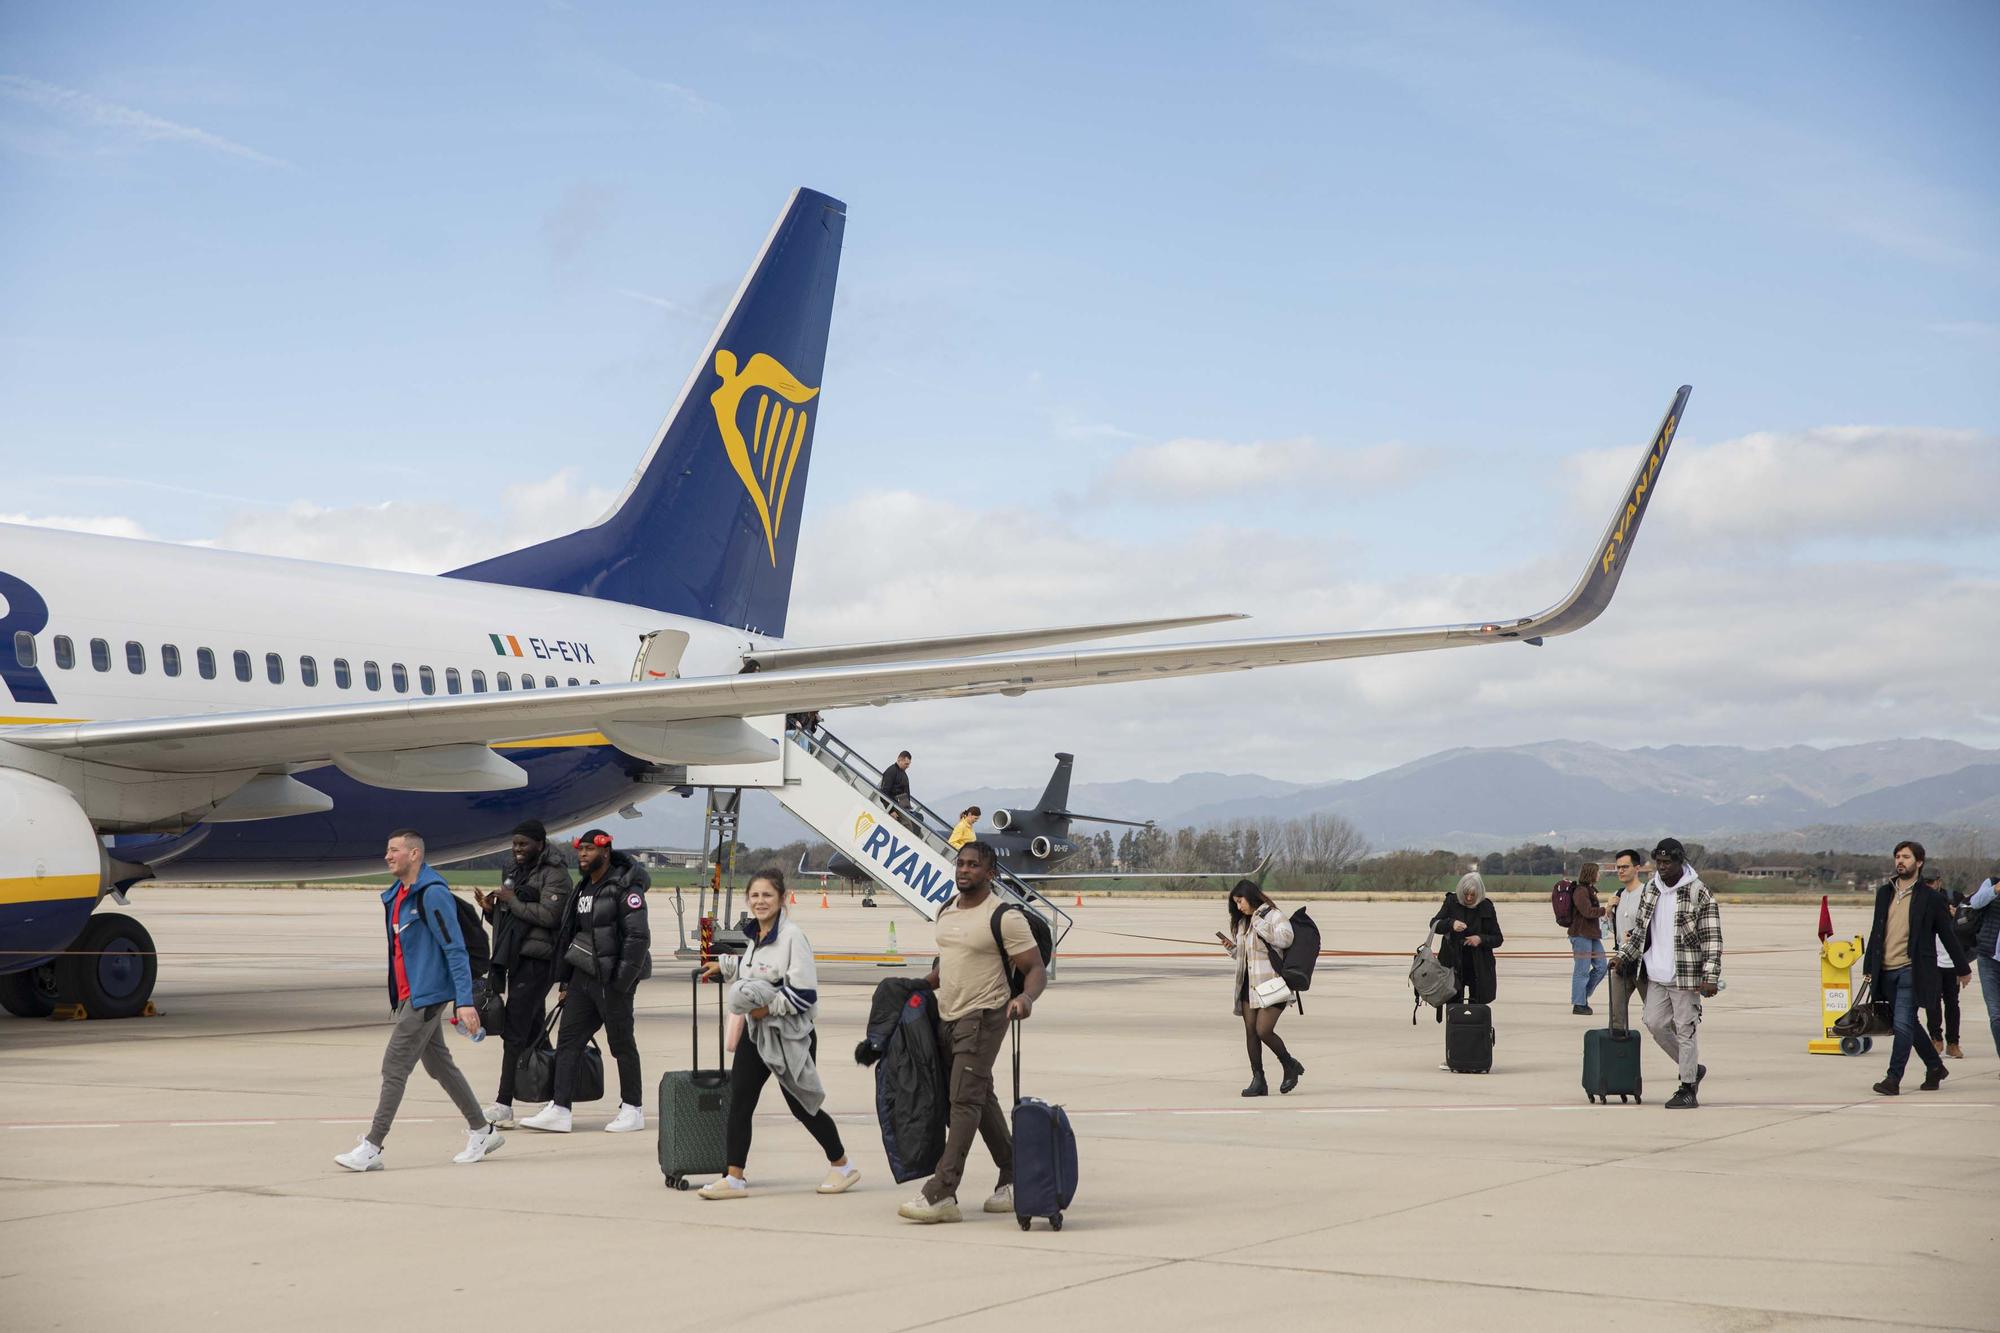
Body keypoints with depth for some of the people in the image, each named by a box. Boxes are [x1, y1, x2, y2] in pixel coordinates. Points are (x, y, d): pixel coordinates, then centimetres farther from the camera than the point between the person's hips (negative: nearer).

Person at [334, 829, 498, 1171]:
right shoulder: (395, 896, 13)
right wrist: (397, 997, 22)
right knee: (439, 1065, 15)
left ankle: (372, 1148, -4)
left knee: (394, 1068, -8)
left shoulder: (432, 895, -15)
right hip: (408, 996, 10)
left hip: (425, 997, -10)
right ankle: (482, 1131, 24)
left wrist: (464, 1001, -22)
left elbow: (456, 950, -18)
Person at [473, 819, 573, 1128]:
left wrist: (512, 901, -14)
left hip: (536, 960, -9)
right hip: (516, 959, 9)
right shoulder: (515, 871, 19)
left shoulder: (554, 874, -8)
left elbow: (548, 915, -20)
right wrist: (490, 908, 4)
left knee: (515, 1032, -13)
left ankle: (504, 1104, -14)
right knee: (532, 1032, 11)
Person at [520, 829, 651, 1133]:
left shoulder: (626, 889, -11)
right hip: (583, 976, 8)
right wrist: (565, 980, 14)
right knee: (568, 1039, 2)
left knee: (622, 1043, 0)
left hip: (611, 979, -8)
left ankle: (633, 1109, 11)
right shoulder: (584, 888, 16)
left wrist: (621, 983, -19)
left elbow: (638, 937, -17)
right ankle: (559, 1110, 0)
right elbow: (569, 933, 19)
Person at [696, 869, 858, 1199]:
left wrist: (769, 1008, -22)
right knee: (739, 1100, -1)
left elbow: (804, 993, -21)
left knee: (800, 1105, 4)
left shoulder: (792, 937, -18)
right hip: (755, 1030, 8)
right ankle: (734, 1178, 3)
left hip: (789, 1034, -8)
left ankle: (842, 1166, 24)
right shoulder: (754, 935, 9)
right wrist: (724, 966, 31)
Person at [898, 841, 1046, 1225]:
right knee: (981, 1100, 14)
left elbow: (1036, 969, -14)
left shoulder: (1005, 917, -13)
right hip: (949, 1017, 9)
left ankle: (941, 1194, -18)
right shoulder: (947, 912, 12)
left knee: (965, 1101, -14)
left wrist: (1026, 997, -33)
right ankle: (1015, 1179, 25)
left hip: (984, 1017, -9)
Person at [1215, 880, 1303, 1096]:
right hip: (1249, 985, 7)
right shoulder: (1242, 923, 19)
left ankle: (1290, 1066, 10)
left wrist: (1260, 924, -18)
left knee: (1263, 1030, -13)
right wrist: (1232, 948, 6)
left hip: (1271, 985, -7)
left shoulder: (1274, 916, -4)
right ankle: (1258, 1080, 6)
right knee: (1250, 1032, 1)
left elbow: (1285, 939, -20)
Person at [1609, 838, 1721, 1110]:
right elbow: (1639, 928, 20)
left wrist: (1711, 977, -19)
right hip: (1656, 974, 7)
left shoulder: (1699, 893, -10)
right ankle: (1692, 1068, 26)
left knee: (1685, 1031, -2)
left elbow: (1712, 938, -13)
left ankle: (1687, 1089, 7)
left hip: (1686, 975, -7)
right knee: (1655, 1022, 7)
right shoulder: (1649, 889, 9)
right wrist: (1623, 956, 14)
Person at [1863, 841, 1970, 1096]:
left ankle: (1893, 1079, -10)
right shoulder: (1884, 893, 13)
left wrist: (1963, 968, 11)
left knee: (1903, 1024, -12)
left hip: (1912, 971, -6)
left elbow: (1948, 935, 5)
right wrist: (1869, 967, 15)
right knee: (1908, 1025, 14)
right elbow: (1876, 931, 18)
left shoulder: (1931, 897, -2)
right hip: (1886, 971, 6)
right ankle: (1935, 1068, 30)